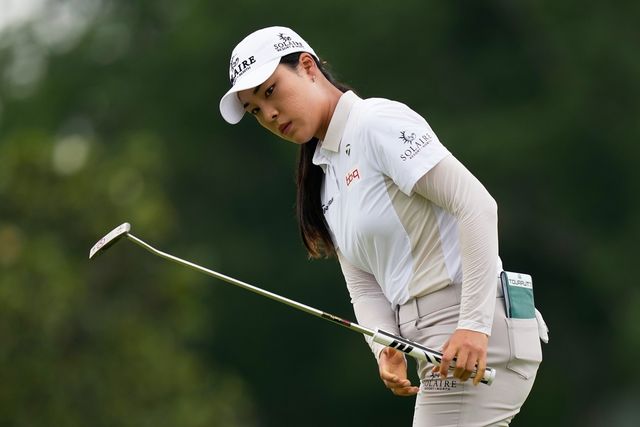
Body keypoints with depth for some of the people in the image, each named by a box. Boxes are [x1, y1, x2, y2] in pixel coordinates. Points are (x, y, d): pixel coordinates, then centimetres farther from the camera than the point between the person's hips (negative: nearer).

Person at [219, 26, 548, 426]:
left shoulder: (378, 123, -9)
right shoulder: (325, 176, 18)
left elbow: (476, 205, -17)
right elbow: (364, 285, 15)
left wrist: (474, 325, -22)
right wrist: (386, 350, -6)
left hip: (476, 337, -9)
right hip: (437, 346, 9)